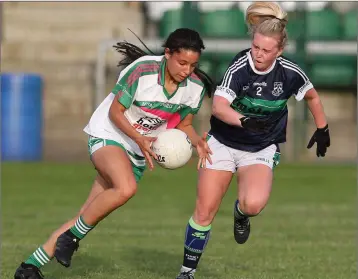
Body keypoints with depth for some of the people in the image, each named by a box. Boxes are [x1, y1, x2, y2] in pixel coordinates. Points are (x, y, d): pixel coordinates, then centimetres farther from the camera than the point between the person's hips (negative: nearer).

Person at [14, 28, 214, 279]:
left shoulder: (195, 87, -7)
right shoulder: (142, 70, -23)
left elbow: (184, 124, 9)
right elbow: (115, 111, -15)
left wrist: (197, 141, -12)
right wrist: (139, 138, -28)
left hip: (138, 154, 6)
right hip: (108, 134, -5)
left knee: (88, 216, 0)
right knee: (126, 188, -36)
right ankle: (71, 237, -15)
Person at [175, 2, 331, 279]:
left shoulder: (290, 73, -14)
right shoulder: (239, 67, -22)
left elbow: (312, 96, 8)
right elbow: (219, 106, -36)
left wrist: (322, 129, 14)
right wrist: (245, 121, -53)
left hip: (262, 150, 1)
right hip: (223, 144, -1)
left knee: (253, 204, -27)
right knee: (204, 212, -2)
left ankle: (241, 214, 11)